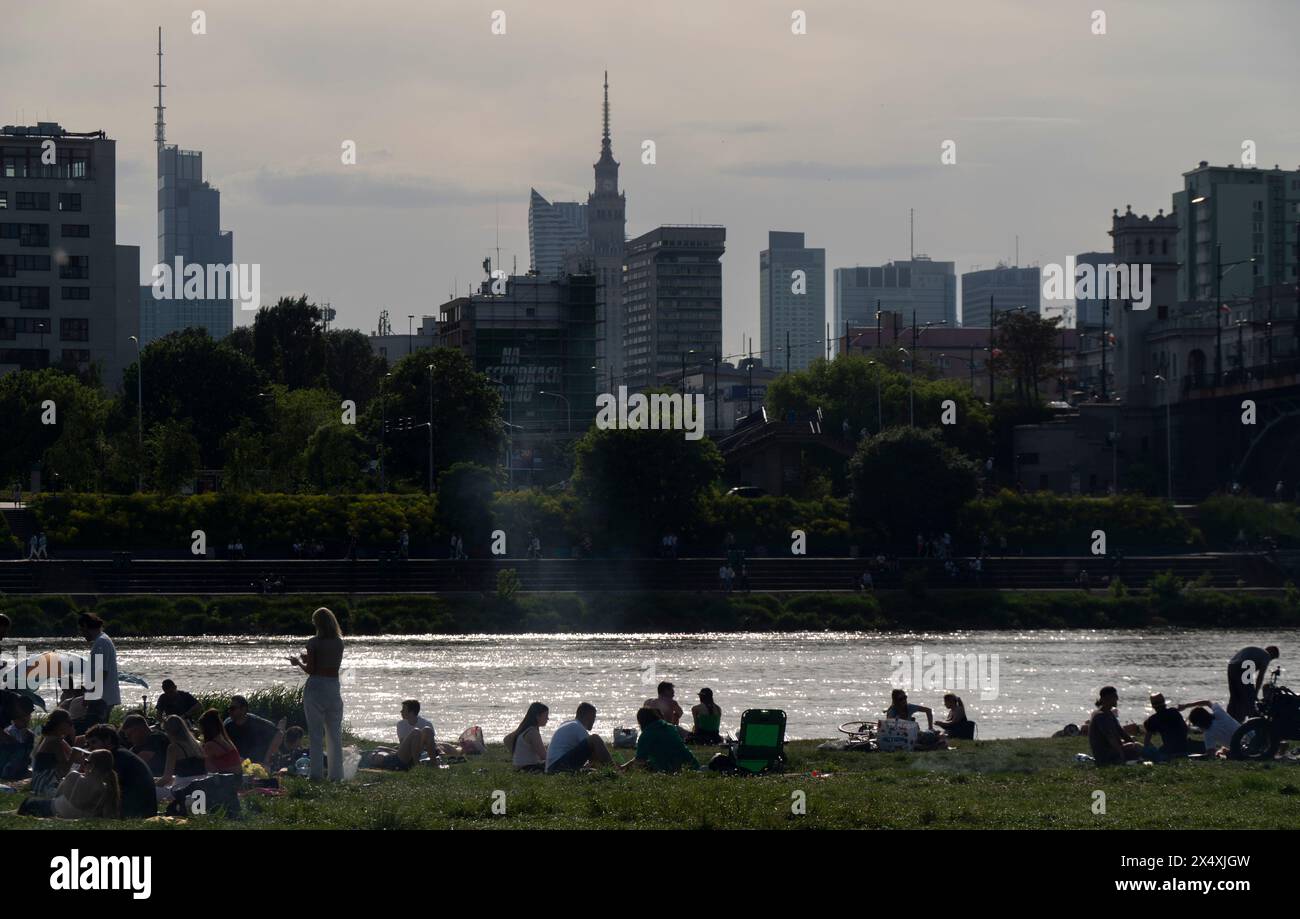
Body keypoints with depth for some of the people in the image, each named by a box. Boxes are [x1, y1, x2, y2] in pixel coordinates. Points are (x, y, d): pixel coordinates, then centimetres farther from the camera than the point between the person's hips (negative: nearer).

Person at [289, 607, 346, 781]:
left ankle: (317, 772, 0)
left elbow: (310, 670, -10)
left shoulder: (313, 643, -10)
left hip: (316, 687, -4)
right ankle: (336, 774, 9)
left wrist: (298, 662, 10)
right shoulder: (339, 643, 4)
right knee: (335, 734, 10)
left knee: (315, 734, 1)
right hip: (334, 687, 4)